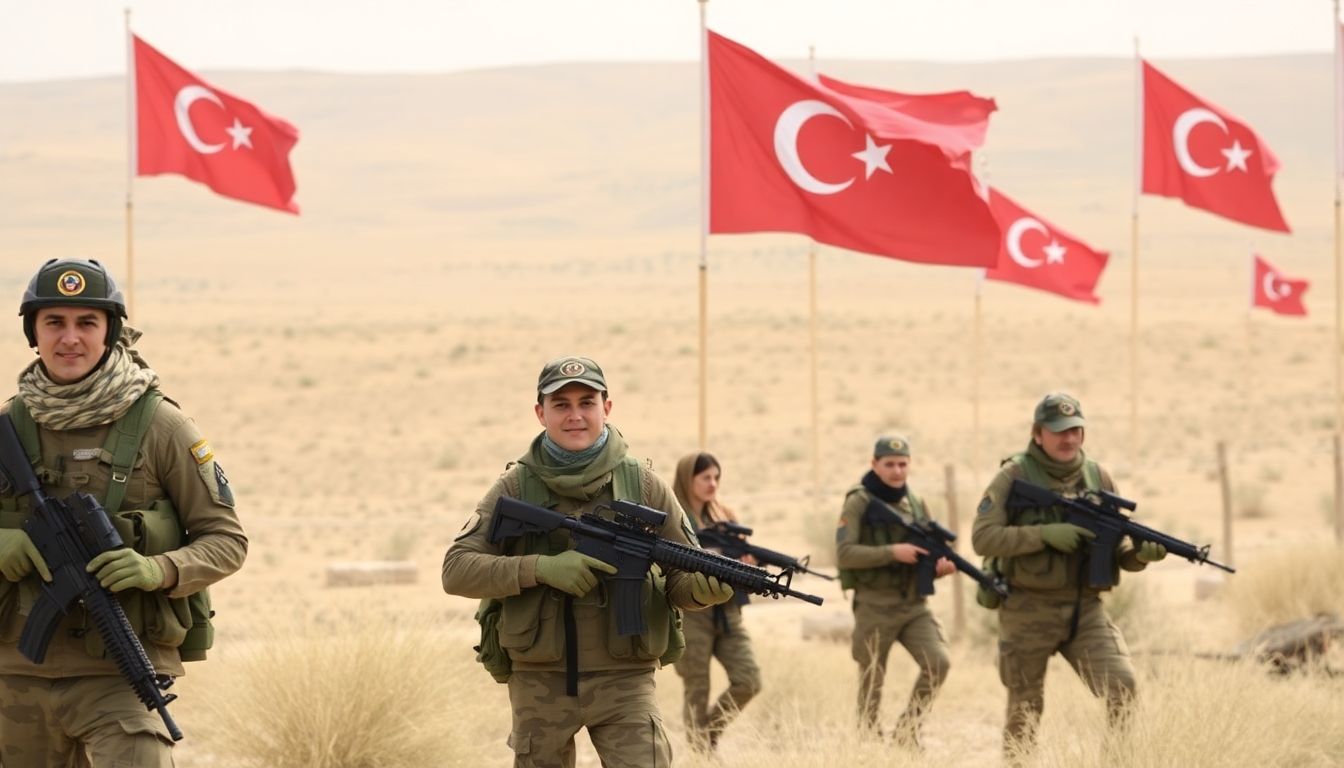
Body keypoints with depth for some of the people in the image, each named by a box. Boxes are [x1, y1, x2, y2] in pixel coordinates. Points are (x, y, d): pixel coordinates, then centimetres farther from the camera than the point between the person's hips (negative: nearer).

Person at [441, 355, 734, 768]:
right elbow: (456, 570, -6)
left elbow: (683, 578, 5)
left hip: (623, 680, -1)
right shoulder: (516, 486, 0)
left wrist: (703, 587, -20)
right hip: (540, 683, 1)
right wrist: (540, 568, -20)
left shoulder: (643, 484, 2)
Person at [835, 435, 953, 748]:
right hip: (875, 607, -4)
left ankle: (907, 730, 3)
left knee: (938, 663, -14)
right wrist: (892, 552, -23)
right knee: (872, 682, 3)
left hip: (915, 605, 4)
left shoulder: (916, 504, 11)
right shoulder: (858, 503, -5)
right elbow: (844, 554, -15)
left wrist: (940, 565, -7)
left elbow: (927, 553, 17)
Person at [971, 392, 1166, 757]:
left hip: (1085, 610, 3)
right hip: (1028, 613, -3)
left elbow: (1117, 551, 10)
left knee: (1123, 689, -14)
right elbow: (983, 538, -14)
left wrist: (1140, 553, -13)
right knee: (1025, 710, 6)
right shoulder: (1014, 476, -6)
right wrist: (1045, 534, -23)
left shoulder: (1097, 478, 6)